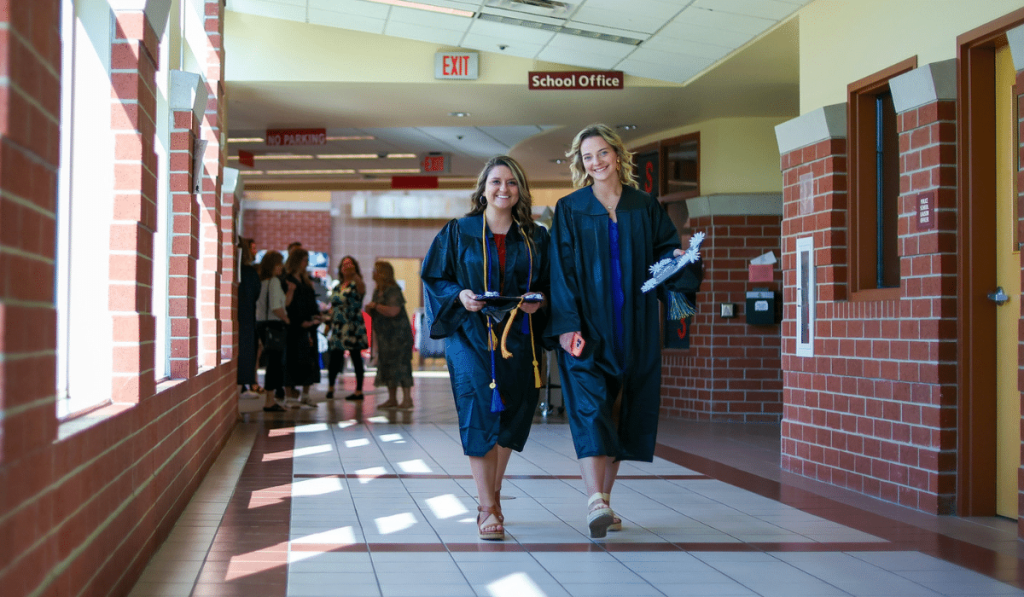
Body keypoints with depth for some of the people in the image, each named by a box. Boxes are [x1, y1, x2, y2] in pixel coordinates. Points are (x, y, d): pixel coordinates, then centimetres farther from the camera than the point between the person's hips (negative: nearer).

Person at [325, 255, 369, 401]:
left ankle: (359, 391, 1)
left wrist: (354, 273, -47)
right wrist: (329, 323, 14)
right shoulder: (337, 287, 15)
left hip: (352, 327, -6)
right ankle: (330, 388, 21)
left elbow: (362, 288, -31)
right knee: (334, 357, 7)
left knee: (356, 357, -2)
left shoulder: (356, 284, -5)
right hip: (337, 327, 6)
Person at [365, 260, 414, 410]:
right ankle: (392, 399, 15)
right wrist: (370, 310, 3)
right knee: (386, 365, 9)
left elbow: (392, 311, -27)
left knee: (399, 365, -11)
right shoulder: (377, 291, 15)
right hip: (385, 336, 10)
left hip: (397, 334, -10)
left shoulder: (393, 291, -14)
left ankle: (407, 399, -11)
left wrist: (375, 306, -17)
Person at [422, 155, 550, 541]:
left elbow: (551, 285, 12)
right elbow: (434, 278, 4)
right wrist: (460, 295, -15)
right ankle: (488, 508, -13)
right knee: (479, 411, -15)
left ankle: (491, 497, 25)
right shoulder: (458, 233, 4)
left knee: (508, 418, 6)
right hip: (471, 333, -3)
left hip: (517, 336, 3)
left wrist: (538, 302, -10)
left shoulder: (536, 238, 9)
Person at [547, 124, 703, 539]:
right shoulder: (570, 209, 2)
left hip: (633, 328, 3)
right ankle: (595, 501, -25)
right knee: (590, 410, -15)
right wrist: (566, 325, -15)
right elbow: (561, 271, -4)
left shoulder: (644, 206, 10)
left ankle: (604, 499, 16)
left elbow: (666, 250, 10)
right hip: (588, 326, -3)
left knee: (620, 412, 6)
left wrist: (681, 260, -15)